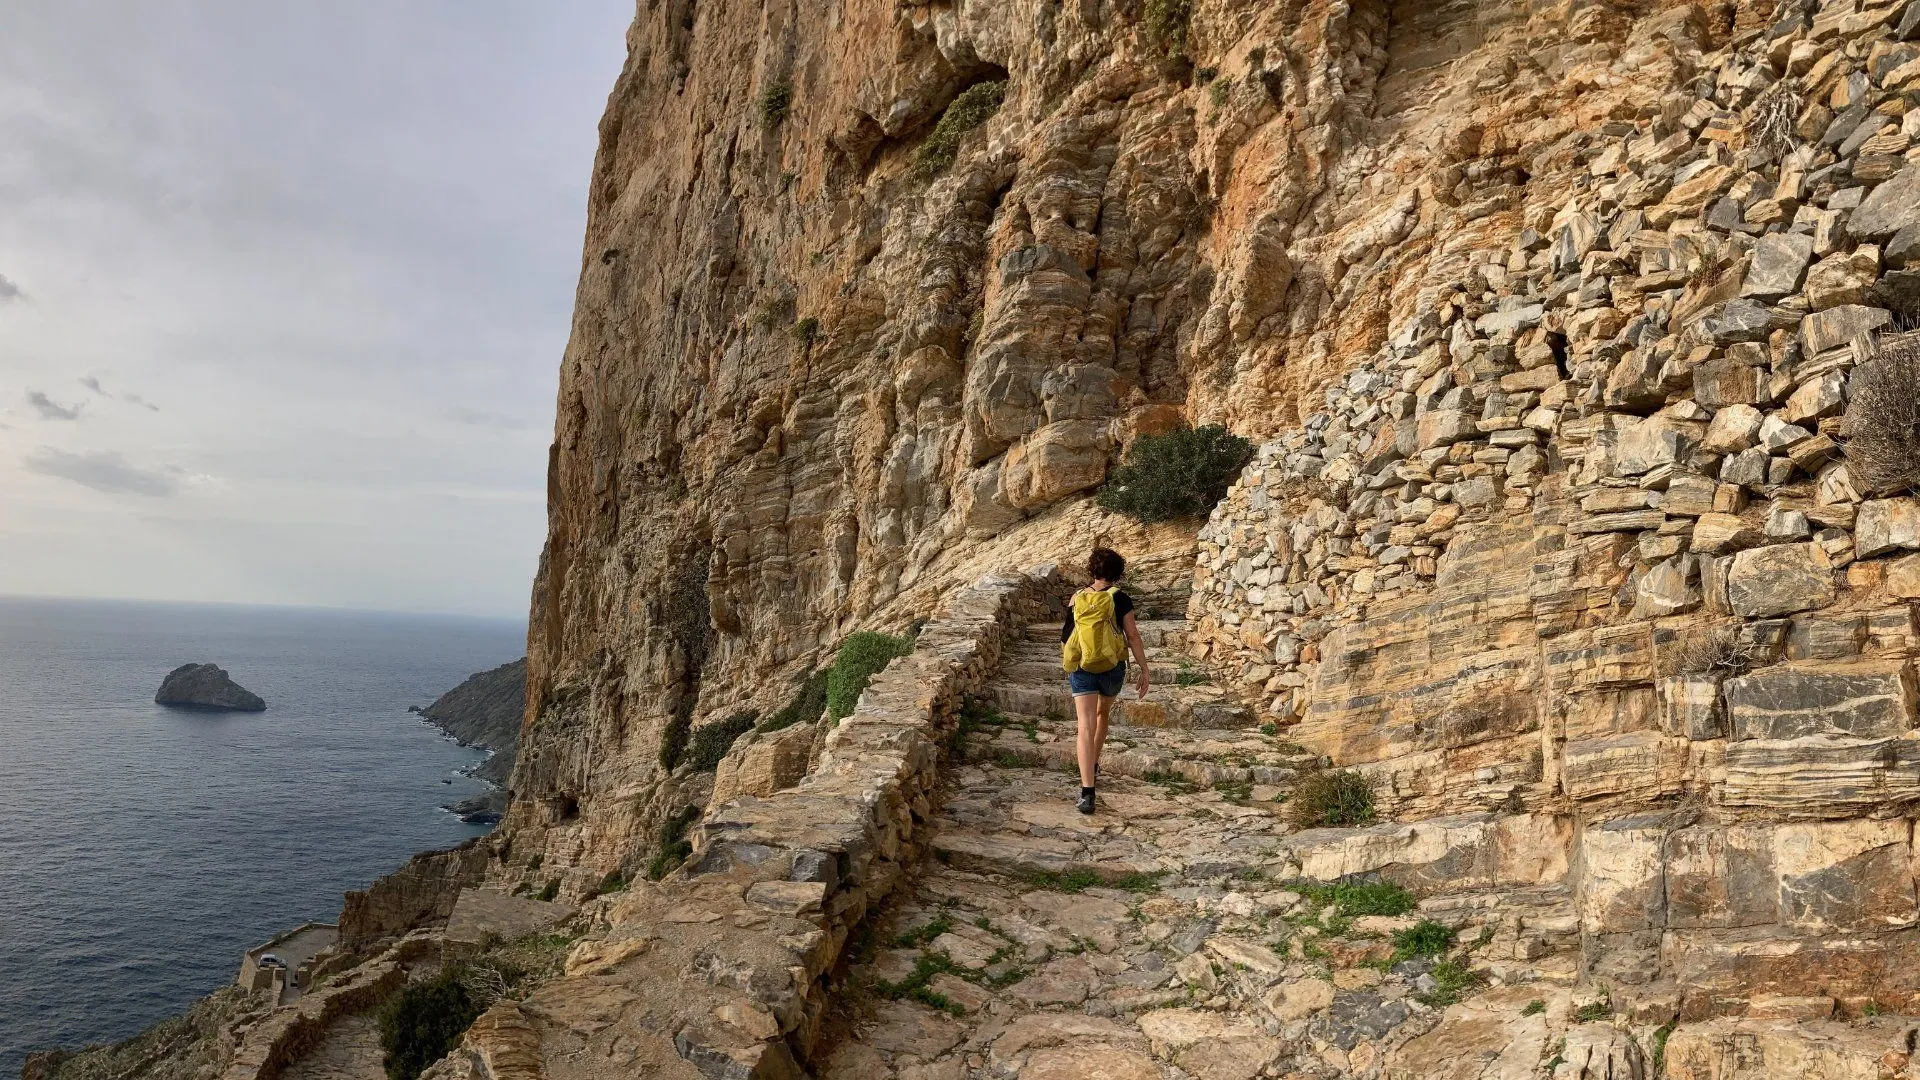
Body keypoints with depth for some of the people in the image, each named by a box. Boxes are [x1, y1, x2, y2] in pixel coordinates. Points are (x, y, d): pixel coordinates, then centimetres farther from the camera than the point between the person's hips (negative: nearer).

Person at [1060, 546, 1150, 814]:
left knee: (1086, 727, -7)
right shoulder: (1120, 599, -7)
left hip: (1080, 669, 0)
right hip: (1112, 668, 0)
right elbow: (1133, 637, -9)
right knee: (1103, 713, 27)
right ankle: (1093, 767, 43)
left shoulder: (1077, 599, 3)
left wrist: (1068, 665, 29)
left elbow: (1065, 637, 12)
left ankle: (1087, 790, -19)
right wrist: (1144, 671, -3)